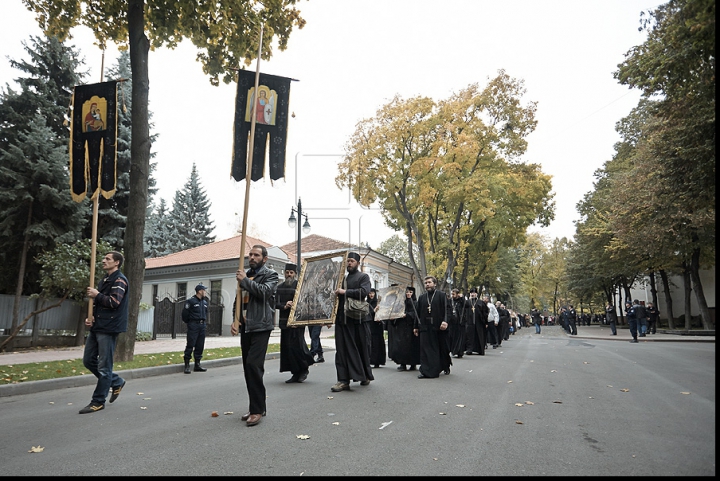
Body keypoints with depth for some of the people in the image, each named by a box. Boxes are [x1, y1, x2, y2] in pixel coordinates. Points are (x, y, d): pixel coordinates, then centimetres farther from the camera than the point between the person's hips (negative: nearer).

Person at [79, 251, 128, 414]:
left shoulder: (119, 280, -11)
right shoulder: (105, 280, 18)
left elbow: (114, 302, -22)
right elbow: (97, 302, 22)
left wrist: (97, 295, -10)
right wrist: (90, 317, 6)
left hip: (109, 329, -10)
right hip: (97, 327, 10)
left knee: (104, 366, -2)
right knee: (88, 360, 14)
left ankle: (98, 402, 8)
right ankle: (116, 382, 27)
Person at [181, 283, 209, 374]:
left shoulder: (205, 302, 16)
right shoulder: (190, 301, -6)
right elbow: (185, 313, -5)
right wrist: (188, 322, 2)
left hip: (202, 325, 7)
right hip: (193, 325, -7)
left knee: (200, 346, 8)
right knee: (190, 345, -6)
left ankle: (197, 365, 15)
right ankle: (187, 365, 1)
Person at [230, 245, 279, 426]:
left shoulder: (270, 275, 0)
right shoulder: (244, 275, 17)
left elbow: (264, 291, -20)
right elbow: (237, 300, 17)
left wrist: (245, 280, -12)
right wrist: (235, 321, 4)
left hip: (260, 327, -7)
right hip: (245, 327, 7)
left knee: (254, 365, -17)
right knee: (248, 368, 10)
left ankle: (257, 409, -7)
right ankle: (256, 407, 22)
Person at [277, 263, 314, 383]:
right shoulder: (279, 287, 11)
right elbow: (276, 303, 6)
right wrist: (284, 306, -15)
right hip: (284, 322, 5)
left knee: (296, 345, -9)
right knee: (287, 348, 6)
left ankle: (304, 368, 14)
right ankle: (296, 374, 17)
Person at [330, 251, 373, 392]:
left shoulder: (363, 277, 4)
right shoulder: (342, 278, 21)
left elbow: (364, 291, -14)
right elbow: (336, 295, 28)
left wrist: (345, 292, -18)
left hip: (358, 319, -4)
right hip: (342, 319, 4)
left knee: (362, 348, 5)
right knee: (342, 350, -2)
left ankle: (365, 376, 22)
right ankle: (343, 380, 0)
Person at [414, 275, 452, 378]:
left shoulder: (442, 295, 1)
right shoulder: (422, 297, 12)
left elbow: (446, 309, -8)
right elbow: (418, 313, 15)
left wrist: (445, 321, -23)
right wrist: (416, 327, 13)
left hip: (439, 327, -2)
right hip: (425, 327, 3)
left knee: (443, 348, 11)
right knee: (426, 350, -3)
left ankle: (446, 367, 34)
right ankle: (426, 372, -1)